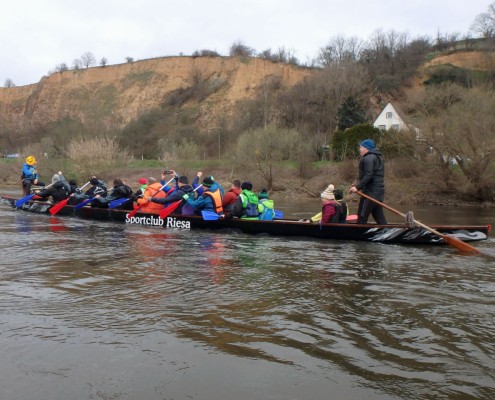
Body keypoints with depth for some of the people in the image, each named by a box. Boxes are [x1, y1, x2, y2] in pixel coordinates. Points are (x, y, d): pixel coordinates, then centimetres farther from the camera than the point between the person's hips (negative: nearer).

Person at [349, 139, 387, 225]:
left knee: (362, 216, -6)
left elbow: (368, 175, -22)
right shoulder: (378, 158, 24)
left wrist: (358, 187, -22)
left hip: (371, 192, -10)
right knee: (379, 217, 11)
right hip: (379, 191, 10)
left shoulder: (368, 158, -10)